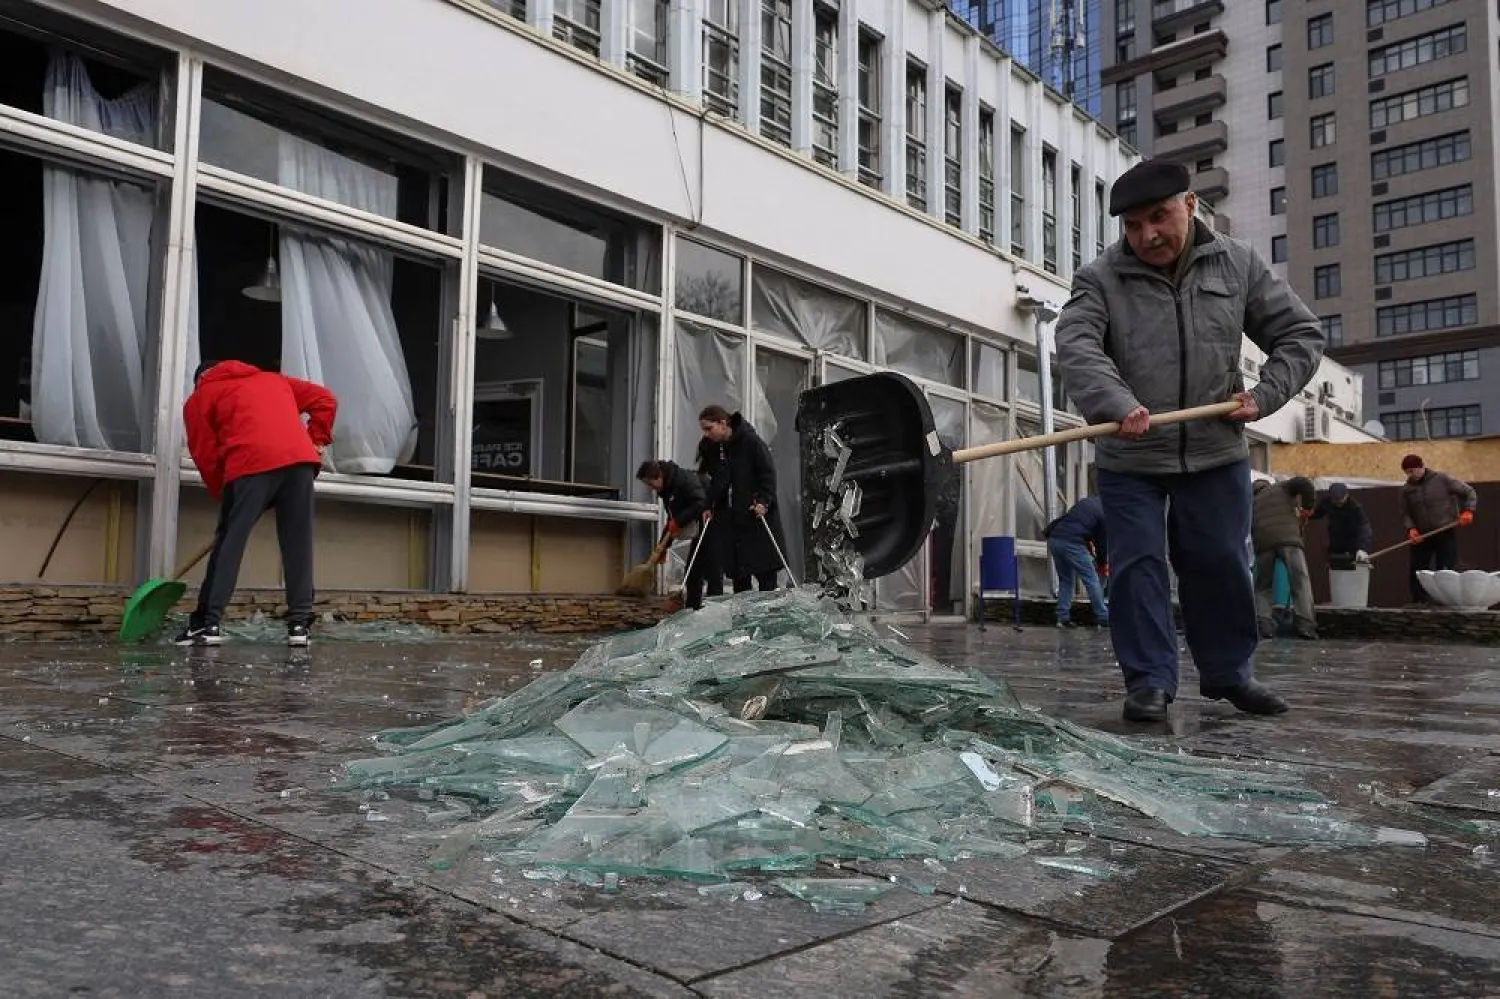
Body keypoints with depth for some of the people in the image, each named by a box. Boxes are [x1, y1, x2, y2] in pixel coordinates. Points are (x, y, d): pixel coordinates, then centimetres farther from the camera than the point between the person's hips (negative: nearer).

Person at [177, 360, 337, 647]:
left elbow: (206, 456, 15)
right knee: (297, 543, 7)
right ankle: (299, 623, 4)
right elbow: (325, 399, 26)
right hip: (300, 459, 3)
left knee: (229, 541, 5)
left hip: (251, 464, -3)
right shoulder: (273, 379, 35)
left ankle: (208, 623, 4)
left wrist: (225, 497, 22)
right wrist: (317, 440, 24)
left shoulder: (199, 398, 24)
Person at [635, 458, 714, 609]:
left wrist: (678, 522, -25)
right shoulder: (667, 490, 12)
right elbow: (673, 519, 20)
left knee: (712, 572, -10)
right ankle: (692, 610, 16)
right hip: (699, 534, 10)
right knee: (692, 573, 10)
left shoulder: (684, 479, -19)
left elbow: (701, 503, -29)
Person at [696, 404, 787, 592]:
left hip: (756, 513, -4)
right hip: (727, 517, 5)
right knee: (737, 572, 5)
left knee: (765, 570, -1)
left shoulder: (750, 441, -13)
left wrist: (764, 501, -17)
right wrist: (707, 506, 6)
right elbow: (704, 479, 14)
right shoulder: (707, 446, 2)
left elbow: (768, 473, -9)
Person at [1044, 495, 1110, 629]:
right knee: (1092, 580, 4)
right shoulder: (1105, 514, 2)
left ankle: (1062, 618, 14)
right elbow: (1102, 542, 7)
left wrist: (1087, 541, 24)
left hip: (1054, 539, 7)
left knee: (1065, 580, 18)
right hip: (1071, 543, -7)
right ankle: (1103, 618, 7)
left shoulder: (1088, 500, 21)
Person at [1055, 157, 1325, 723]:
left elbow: (1301, 334, 8)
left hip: (1215, 453, 2)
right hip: (1128, 460, -2)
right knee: (1137, 569, -1)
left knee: (1223, 566, 9)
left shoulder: (1239, 265, 2)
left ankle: (1229, 672, 26)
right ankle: (1149, 680, 9)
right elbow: (1075, 348, -23)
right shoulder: (1100, 279, -6)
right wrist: (1116, 405, -39)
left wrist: (1265, 394, -7)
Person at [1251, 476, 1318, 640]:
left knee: (1262, 585, 11)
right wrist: (1308, 507, 14)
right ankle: (1306, 625, -15)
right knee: (1301, 580, -2)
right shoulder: (1281, 488, 26)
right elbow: (1303, 482, 5)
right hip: (1288, 537, -2)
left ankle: (1264, 625, -4)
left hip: (1262, 541, 2)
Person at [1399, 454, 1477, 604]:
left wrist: (1468, 511, -13)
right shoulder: (1406, 489, 5)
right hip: (1421, 537, 4)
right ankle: (1419, 604, 10)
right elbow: (1405, 513, 8)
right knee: (1417, 573, 2)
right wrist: (1411, 528, -9)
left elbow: (1469, 492, 0)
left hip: (1446, 534, -3)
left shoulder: (1442, 479, -4)